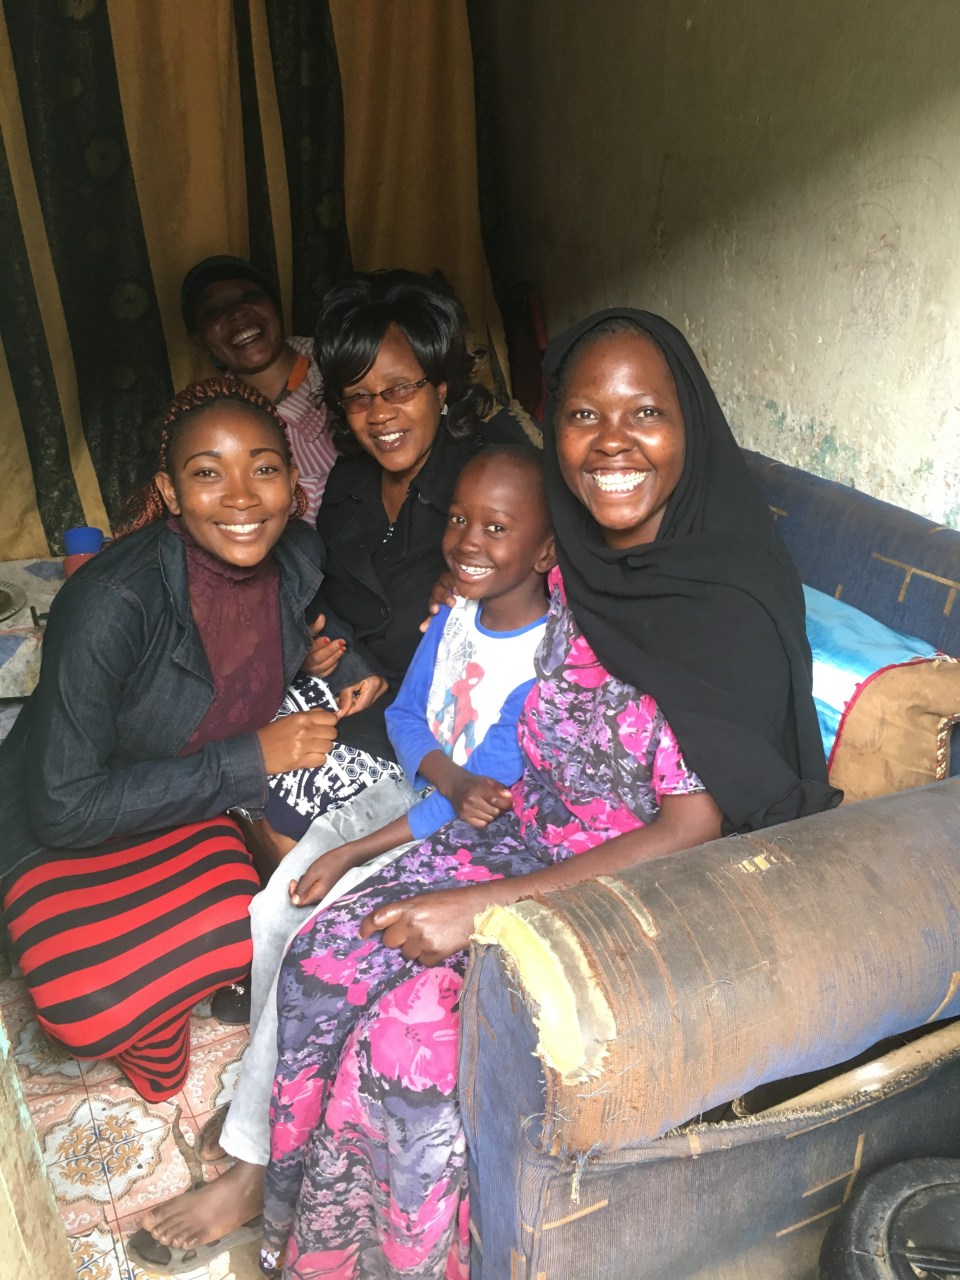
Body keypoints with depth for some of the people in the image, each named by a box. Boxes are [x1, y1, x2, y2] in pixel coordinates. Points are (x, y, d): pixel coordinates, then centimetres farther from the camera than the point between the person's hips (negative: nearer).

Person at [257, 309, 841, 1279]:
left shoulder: (732, 608, -23)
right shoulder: (579, 565, -1)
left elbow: (691, 831, -23)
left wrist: (482, 906, -25)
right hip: (536, 838, 7)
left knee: (412, 1038, -19)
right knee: (323, 959, -5)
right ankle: (263, 1187, 20)